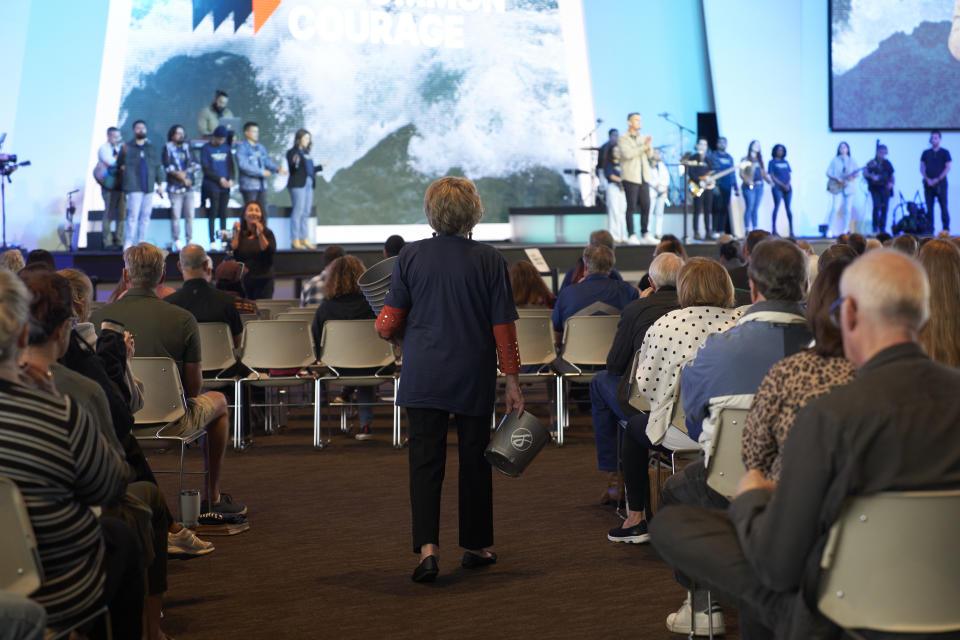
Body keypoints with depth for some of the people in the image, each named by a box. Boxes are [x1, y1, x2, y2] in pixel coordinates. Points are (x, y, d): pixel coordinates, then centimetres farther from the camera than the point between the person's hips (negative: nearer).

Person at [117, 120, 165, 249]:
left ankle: (141, 243, 12)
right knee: (133, 215, -12)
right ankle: (128, 243, -10)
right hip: (134, 188, -4)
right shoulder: (127, 147, 6)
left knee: (146, 216, 5)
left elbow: (158, 166, 18)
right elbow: (120, 163, 4)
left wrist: (160, 183, 13)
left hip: (149, 187, 4)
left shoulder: (151, 148, 17)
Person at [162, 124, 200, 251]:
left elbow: (195, 164, 8)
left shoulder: (187, 148, 16)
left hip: (189, 187, 4)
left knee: (190, 215, 2)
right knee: (175, 216, -6)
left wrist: (185, 172, -10)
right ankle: (177, 242, -3)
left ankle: (190, 240, 8)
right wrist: (183, 178, -11)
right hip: (175, 187, -4)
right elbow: (167, 166, -6)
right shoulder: (167, 149, 5)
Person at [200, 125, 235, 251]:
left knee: (223, 214, 5)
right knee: (213, 213, -6)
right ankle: (212, 241, -5)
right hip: (212, 187, -4)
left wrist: (230, 179, -5)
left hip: (225, 186, 4)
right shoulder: (206, 149, -1)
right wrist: (219, 179, -12)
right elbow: (205, 169, -6)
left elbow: (230, 165, 13)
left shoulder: (226, 148, 13)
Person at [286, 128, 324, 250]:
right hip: (297, 185, -8)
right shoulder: (293, 152, -5)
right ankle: (295, 240, -7)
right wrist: (295, 163, -33)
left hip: (308, 185, 8)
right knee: (298, 211, -9)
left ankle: (305, 239, 11)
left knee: (306, 212, 8)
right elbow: (292, 169, -14)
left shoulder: (306, 153, 19)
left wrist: (320, 167, 29)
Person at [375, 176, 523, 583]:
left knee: (425, 460, 0)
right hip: (474, 378, 0)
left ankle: (427, 546, -15)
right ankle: (476, 546, 22)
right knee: (474, 458, 12)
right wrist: (512, 379, 3)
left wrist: (383, 329, 21)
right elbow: (503, 327, -4)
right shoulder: (489, 260, -4)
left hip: (423, 376, 0)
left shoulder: (411, 256, -2)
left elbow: (389, 323, -2)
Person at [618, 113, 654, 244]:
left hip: (643, 178, 5)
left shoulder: (643, 138, 17)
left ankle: (645, 233, 11)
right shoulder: (622, 139, 0)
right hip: (630, 178, -5)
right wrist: (643, 147, -16)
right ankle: (631, 235, -1)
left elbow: (650, 154, 5)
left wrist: (648, 145, -15)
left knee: (646, 206, 1)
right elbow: (627, 154, -16)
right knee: (631, 207, -5)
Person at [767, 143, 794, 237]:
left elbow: (789, 175, 14)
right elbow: (772, 177, -2)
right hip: (777, 188, -4)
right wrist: (782, 185, -10)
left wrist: (788, 184, -6)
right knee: (777, 207, -10)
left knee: (788, 208, 2)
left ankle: (791, 230, 2)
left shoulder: (785, 162, 18)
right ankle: (774, 230, -9)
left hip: (787, 188, 4)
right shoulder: (772, 162, 5)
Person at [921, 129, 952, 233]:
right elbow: (922, 168, 10)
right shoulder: (925, 153, 12)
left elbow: (947, 168, -1)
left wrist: (937, 179, -10)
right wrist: (927, 179, -6)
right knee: (929, 207, 0)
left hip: (940, 183, -3)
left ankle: (946, 229, -4)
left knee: (943, 206, -5)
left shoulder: (945, 152, 5)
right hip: (928, 184, 3)